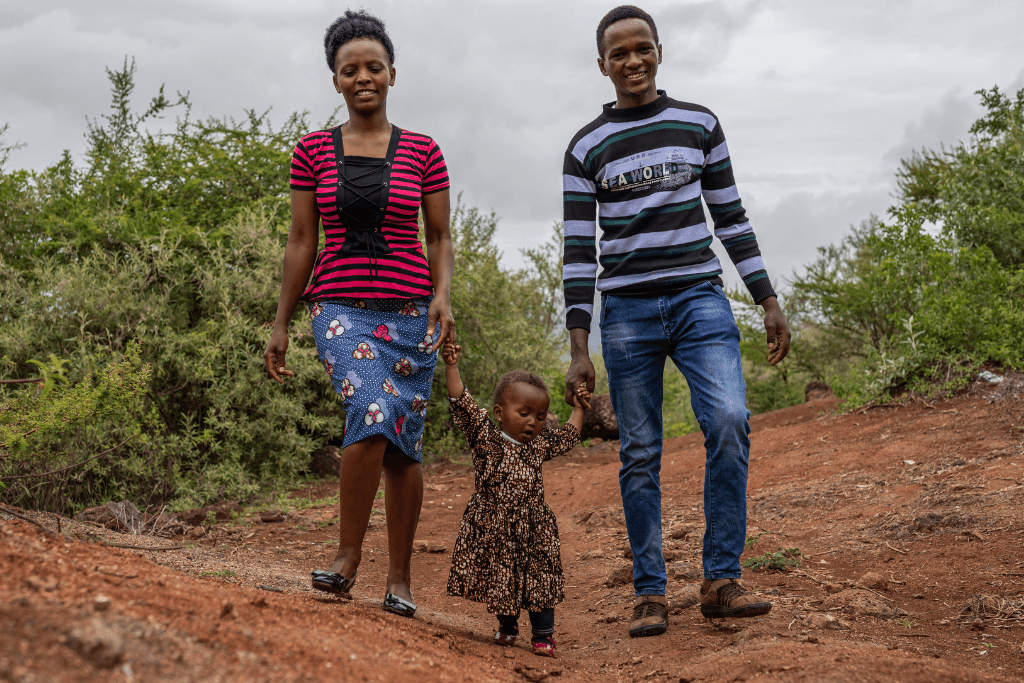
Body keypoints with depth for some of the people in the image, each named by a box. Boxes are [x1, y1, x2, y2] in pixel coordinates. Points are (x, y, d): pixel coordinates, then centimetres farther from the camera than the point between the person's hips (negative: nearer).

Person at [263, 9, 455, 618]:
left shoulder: (423, 152, 5)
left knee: (405, 443, 2)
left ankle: (400, 579, 15)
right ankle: (347, 557, -10)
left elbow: (440, 238, 8)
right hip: (340, 306, -1)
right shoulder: (313, 152, 6)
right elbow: (301, 242, 8)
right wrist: (281, 325, 7)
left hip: (409, 309, 1)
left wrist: (443, 296, -10)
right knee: (373, 413, -25)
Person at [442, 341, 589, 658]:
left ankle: (543, 634, 12)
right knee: (501, 579, 10)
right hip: (493, 529, -2)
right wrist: (452, 367, -20)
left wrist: (578, 408, 25)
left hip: (534, 530, 2)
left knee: (539, 580, 1)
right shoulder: (485, 438, -6)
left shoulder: (538, 446, 5)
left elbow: (567, 437, 25)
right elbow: (463, 405, -14)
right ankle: (507, 626, 32)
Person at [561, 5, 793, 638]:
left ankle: (721, 580, -11)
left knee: (729, 421, -18)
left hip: (700, 300, 1)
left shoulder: (700, 125, 10)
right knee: (640, 455, 0)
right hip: (627, 311, 0)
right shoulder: (586, 148, 5)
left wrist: (770, 301, 7)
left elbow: (732, 218, 13)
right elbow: (579, 251, 3)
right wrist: (579, 348, -4)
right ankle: (651, 593, 7)